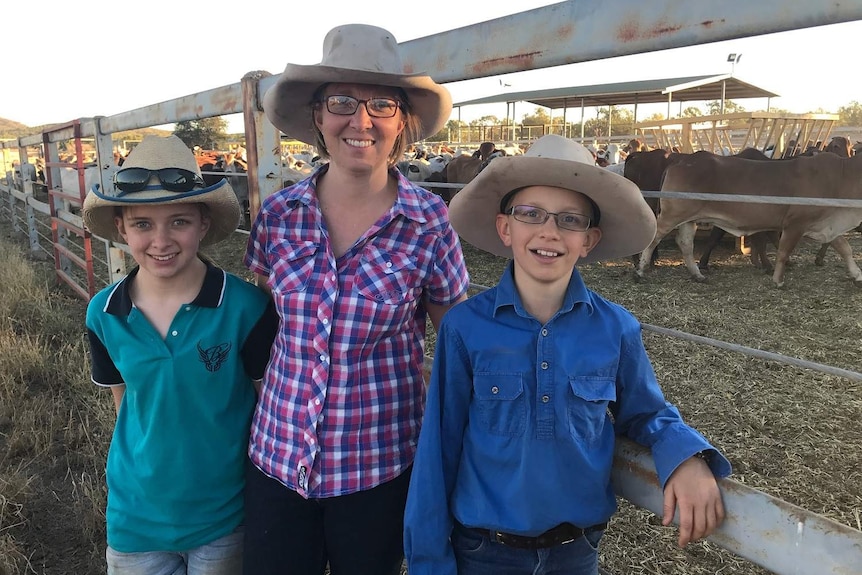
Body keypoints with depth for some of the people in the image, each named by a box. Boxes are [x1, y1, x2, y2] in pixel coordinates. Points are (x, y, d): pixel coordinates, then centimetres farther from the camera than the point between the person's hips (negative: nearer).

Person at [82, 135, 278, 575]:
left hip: (225, 519, -2)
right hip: (136, 521, 3)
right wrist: (145, 464, 9)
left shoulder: (245, 306, -20)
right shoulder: (103, 315, -9)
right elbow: (125, 402, 6)